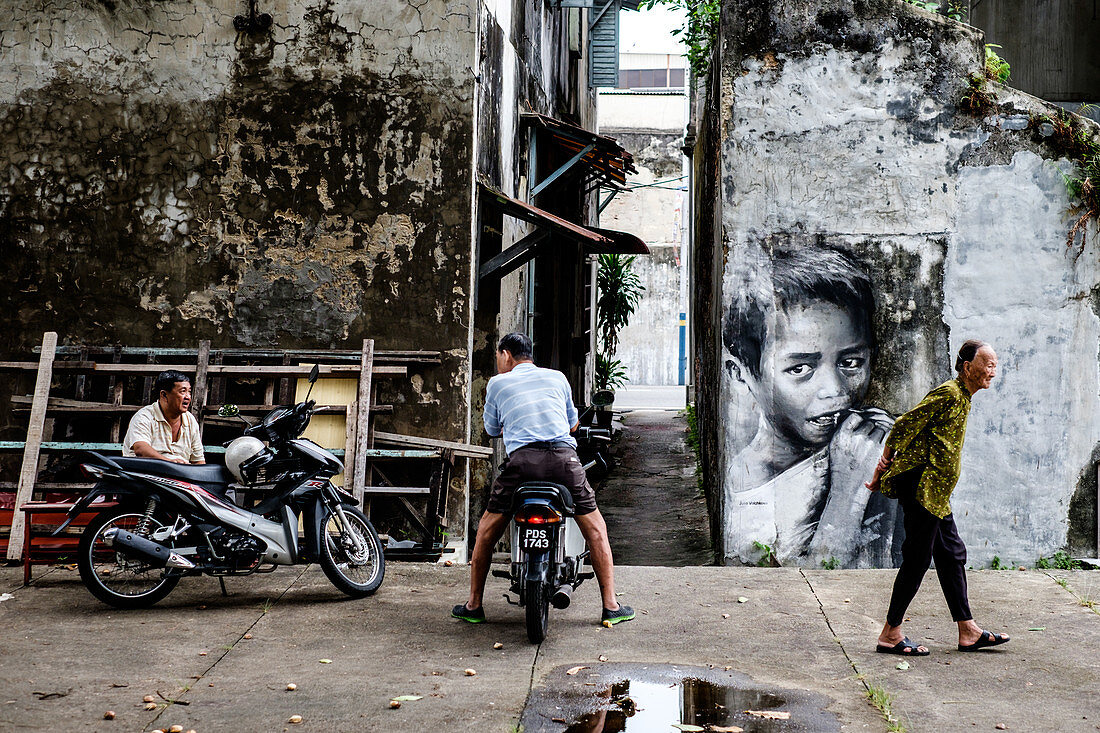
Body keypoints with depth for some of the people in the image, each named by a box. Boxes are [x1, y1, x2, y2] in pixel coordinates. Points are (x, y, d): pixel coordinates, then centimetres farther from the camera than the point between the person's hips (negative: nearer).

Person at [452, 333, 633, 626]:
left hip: (522, 458, -1)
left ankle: (474, 605, 18)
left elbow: (493, 430, 28)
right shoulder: (557, 377, 22)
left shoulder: (497, 383, 16)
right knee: (595, 529, 14)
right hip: (565, 456, 1)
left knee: (487, 532, 15)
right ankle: (611, 605, 11)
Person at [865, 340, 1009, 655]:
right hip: (923, 485, -10)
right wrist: (885, 464, -10)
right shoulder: (949, 394, -15)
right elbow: (904, 426, -18)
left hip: (935, 490, 10)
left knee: (951, 555, 12)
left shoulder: (962, 398, 17)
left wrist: (887, 468, 16)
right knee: (917, 558, -6)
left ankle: (968, 632, 18)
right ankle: (891, 634, 2)